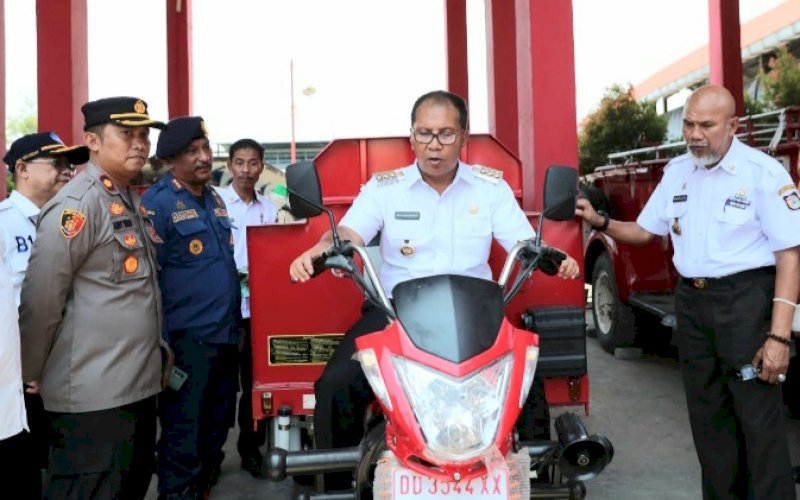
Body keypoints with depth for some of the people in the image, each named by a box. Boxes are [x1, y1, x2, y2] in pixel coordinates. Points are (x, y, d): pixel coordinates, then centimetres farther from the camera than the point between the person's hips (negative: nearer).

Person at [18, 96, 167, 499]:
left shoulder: (130, 201, 13)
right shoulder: (78, 203, -16)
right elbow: (41, 299, -16)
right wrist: (34, 375, -8)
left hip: (137, 385, 9)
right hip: (92, 395, -9)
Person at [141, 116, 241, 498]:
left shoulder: (215, 200, 12)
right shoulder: (156, 204, -10)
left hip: (225, 335, 7)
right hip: (186, 339, -7)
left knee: (217, 425, 18)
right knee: (183, 436, 2)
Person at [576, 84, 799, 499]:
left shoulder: (764, 173, -11)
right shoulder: (676, 171, 8)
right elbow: (644, 231, 16)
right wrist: (600, 222, -5)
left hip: (746, 299, -6)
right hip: (691, 301, 6)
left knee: (760, 418, -2)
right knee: (707, 413, 14)